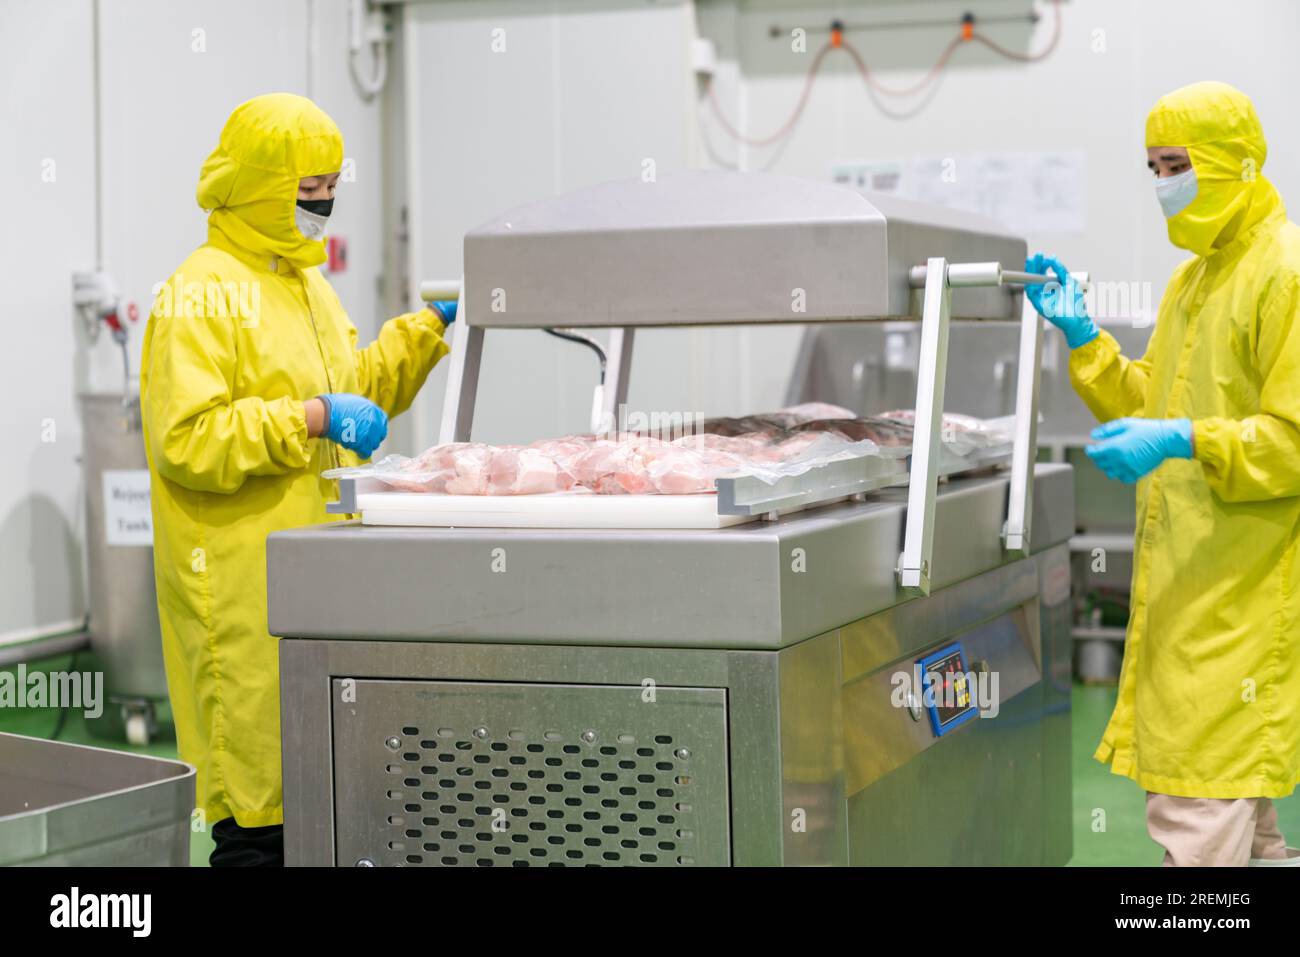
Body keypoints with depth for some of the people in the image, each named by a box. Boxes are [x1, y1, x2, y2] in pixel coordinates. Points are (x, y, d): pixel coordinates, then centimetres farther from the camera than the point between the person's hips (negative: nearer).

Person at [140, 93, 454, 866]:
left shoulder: (308, 285, 17)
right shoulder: (200, 295, -12)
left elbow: (357, 388, 30)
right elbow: (186, 441, -21)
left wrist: (431, 328, 20)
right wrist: (311, 418, -23)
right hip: (243, 590, -9)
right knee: (258, 806, -5)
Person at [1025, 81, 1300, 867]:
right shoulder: (1196, 277, 18)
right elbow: (1146, 402, 22)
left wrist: (1184, 443, -28)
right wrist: (1080, 333, 10)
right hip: (1183, 586, 9)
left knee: (1197, 803, -10)